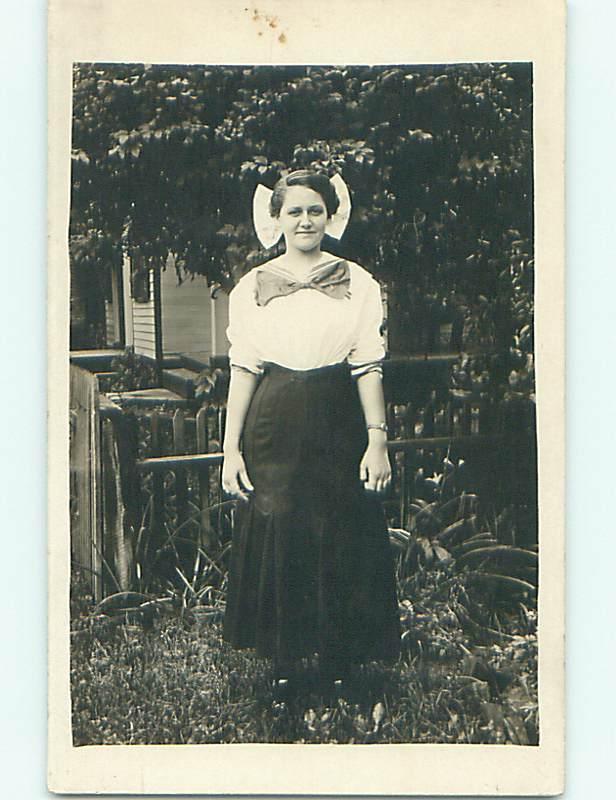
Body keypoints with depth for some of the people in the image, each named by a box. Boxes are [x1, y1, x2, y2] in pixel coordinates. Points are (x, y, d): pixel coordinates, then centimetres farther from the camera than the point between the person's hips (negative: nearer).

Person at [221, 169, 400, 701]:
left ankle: (338, 663, 18)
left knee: (341, 543, 3)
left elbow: (368, 368, 1)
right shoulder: (252, 288, 6)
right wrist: (231, 448, -2)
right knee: (274, 540, 3)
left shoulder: (358, 283, 4)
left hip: (338, 425, 0)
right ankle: (283, 662, 18)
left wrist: (378, 440, -7)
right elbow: (243, 371, 3)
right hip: (274, 425, 1)